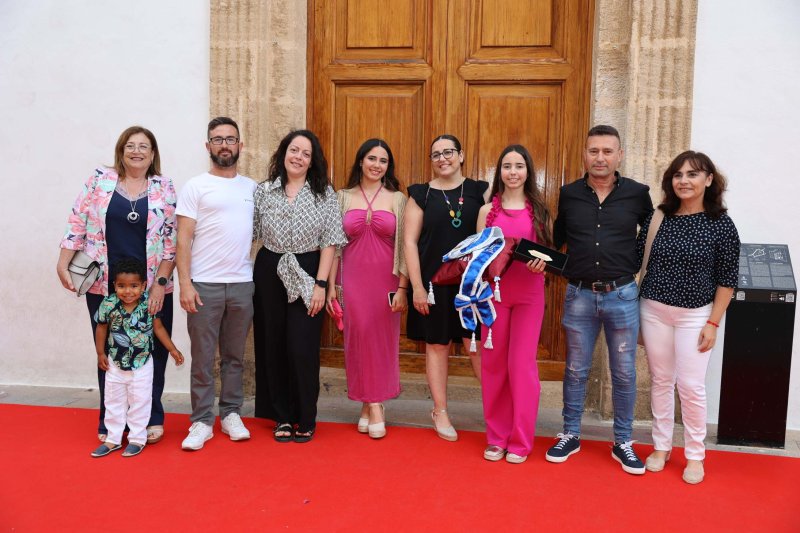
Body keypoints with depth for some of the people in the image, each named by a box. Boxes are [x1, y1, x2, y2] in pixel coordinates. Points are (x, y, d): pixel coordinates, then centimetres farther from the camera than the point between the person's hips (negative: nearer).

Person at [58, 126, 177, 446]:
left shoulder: (164, 188, 3)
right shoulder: (100, 180, 5)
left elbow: (171, 239, -1)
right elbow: (77, 224, 6)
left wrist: (161, 282, -7)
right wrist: (63, 263, -1)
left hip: (151, 287, 0)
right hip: (105, 286, 0)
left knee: (152, 354, 5)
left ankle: (152, 419, 21)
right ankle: (109, 424, 19)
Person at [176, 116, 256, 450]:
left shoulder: (251, 188, 12)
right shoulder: (196, 187, 1)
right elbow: (183, 239, -3)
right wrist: (185, 283, -11)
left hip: (242, 284, 3)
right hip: (205, 285, -3)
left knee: (234, 356, 11)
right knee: (203, 358, 2)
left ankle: (231, 414, 23)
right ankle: (201, 422, 12)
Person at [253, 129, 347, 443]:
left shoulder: (324, 193, 2)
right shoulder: (264, 190, 6)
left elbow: (329, 242, -1)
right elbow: (253, 234, 7)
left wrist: (321, 284, -8)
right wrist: (249, 279, -1)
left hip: (306, 276, -2)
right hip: (269, 273, 2)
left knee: (302, 347, -4)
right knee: (272, 345, 6)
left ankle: (305, 420, 13)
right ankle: (282, 417, 21)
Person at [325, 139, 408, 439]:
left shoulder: (397, 199, 5)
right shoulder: (343, 197, 7)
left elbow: (404, 246, 2)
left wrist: (402, 288, -5)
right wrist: (331, 286, 2)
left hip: (386, 279, 0)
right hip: (353, 278, 1)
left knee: (383, 339, 3)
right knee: (359, 337, 0)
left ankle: (372, 403, 18)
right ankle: (372, 405, 11)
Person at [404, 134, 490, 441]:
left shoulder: (479, 191, 4)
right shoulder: (421, 194, 1)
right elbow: (410, 242, -2)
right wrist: (417, 286, -7)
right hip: (434, 281, 0)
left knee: (477, 345, -3)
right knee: (437, 345, 9)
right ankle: (440, 412, 22)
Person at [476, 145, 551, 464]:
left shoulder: (539, 209, 6)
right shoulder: (487, 210, 7)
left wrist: (542, 263, -15)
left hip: (529, 293, -1)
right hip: (494, 291, 1)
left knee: (522, 364, 0)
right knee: (493, 363, 5)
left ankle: (521, 440, 13)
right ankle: (496, 437, 19)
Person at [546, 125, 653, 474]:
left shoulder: (637, 194, -2)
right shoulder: (569, 194, 2)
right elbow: (557, 240, 15)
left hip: (622, 296, -1)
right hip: (579, 296, 1)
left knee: (624, 373, 8)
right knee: (575, 370, 11)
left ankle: (623, 443, 23)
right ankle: (570, 435, 26)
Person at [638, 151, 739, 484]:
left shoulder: (721, 224, -6)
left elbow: (727, 279, -4)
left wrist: (713, 323, -8)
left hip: (695, 315, -2)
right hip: (654, 310, 3)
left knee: (691, 386, 0)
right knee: (661, 380, 12)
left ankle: (695, 456, 19)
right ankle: (661, 447, 27)